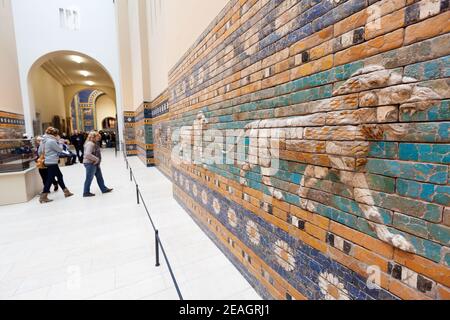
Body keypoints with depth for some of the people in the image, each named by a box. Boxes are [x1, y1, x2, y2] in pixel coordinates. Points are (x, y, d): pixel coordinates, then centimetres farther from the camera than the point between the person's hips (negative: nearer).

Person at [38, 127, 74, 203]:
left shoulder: (44, 141, 10)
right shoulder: (52, 141, -18)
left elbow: (39, 152, 15)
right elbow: (60, 149, -9)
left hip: (49, 162, 10)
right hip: (52, 162, -10)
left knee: (60, 176, 16)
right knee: (50, 179, -3)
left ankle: (66, 191, 24)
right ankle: (43, 197, 4)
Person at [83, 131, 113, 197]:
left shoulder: (95, 143, 12)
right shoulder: (90, 144, -19)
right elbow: (87, 154, -30)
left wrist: (98, 160, 8)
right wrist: (96, 159, -22)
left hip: (95, 163, 10)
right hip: (90, 163, -10)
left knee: (99, 177, 16)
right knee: (89, 178, 2)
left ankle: (104, 189, 27)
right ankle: (86, 193, 15)